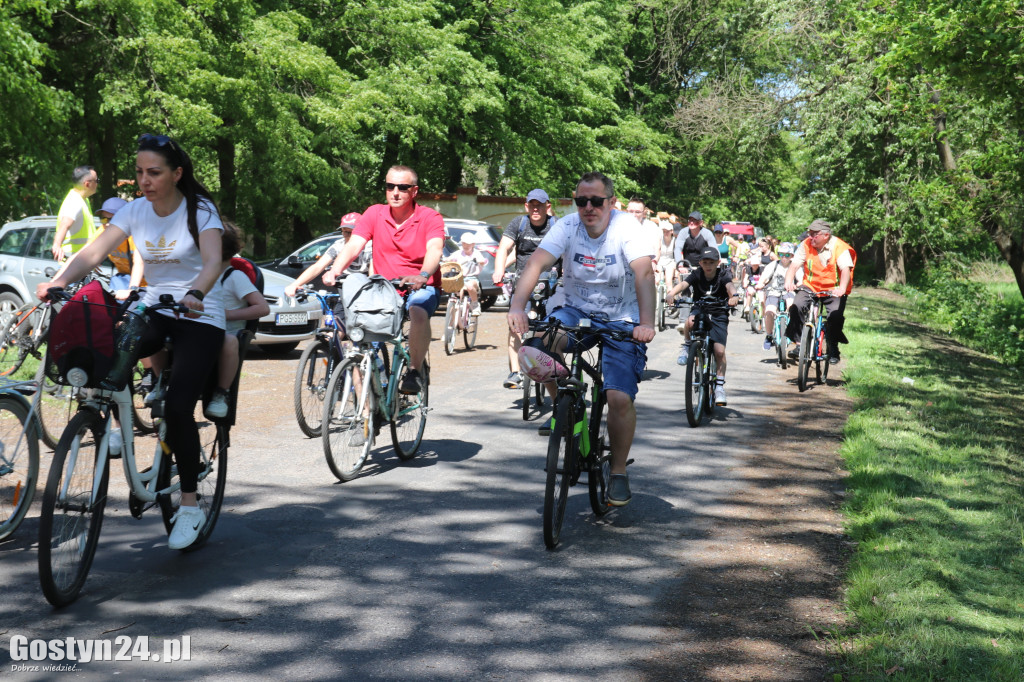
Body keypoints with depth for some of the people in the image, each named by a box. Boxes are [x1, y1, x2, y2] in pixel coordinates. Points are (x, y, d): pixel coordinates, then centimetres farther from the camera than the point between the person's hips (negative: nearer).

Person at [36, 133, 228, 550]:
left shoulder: (200, 210, -10)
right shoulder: (135, 211, 2)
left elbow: (213, 261, -28)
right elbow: (93, 252, -10)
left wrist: (194, 294, -49)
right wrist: (57, 282, -29)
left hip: (199, 317, -4)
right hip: (153, 311, 5)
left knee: (177, 407, -19)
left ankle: (189, 507, -5)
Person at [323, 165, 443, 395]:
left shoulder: (430, 217, -6)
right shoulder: (374, 214, 2)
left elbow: (434, 250, -24)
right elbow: (353, 245, -9)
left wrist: (423, 276, -46)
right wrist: (335, 271, -30)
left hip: (420, 288, -3)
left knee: (418, 313, -37)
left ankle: (415, 371, -15)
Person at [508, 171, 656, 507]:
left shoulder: (626, 227, -15)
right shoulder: (567, 226, -9)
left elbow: (644, 273, -29)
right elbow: (535, 263, -22)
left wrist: (647, 323, -44)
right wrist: (517, 306, -40)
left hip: (621, 322, -2)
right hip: (577, 311, 2)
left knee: (620, 398, -15)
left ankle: (619, 471, 8)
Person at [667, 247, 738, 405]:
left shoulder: (723, 274, -10)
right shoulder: (696, 274, -8)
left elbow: (730, 285, -30)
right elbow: (683, 284, -25)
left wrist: (733, 296, -54)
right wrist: (671, 294, -46)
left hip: (718, 314, -1)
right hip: (699, 309, 1)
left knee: (720, 351, -11)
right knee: (690, 322, -37)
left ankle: (720, 386, 3)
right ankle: (687, 347, -7)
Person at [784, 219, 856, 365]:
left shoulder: (840, 248, -15)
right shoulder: (806, 245, -6)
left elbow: (846, 270, -26)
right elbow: (794, 265, -12)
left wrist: (842, 288, -44)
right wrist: (789, 281, -31)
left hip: (834, 289, -2)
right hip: (810, 286, 2)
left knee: (835, 315, -24)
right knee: (797, 306, -24)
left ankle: (833, 350, 0)